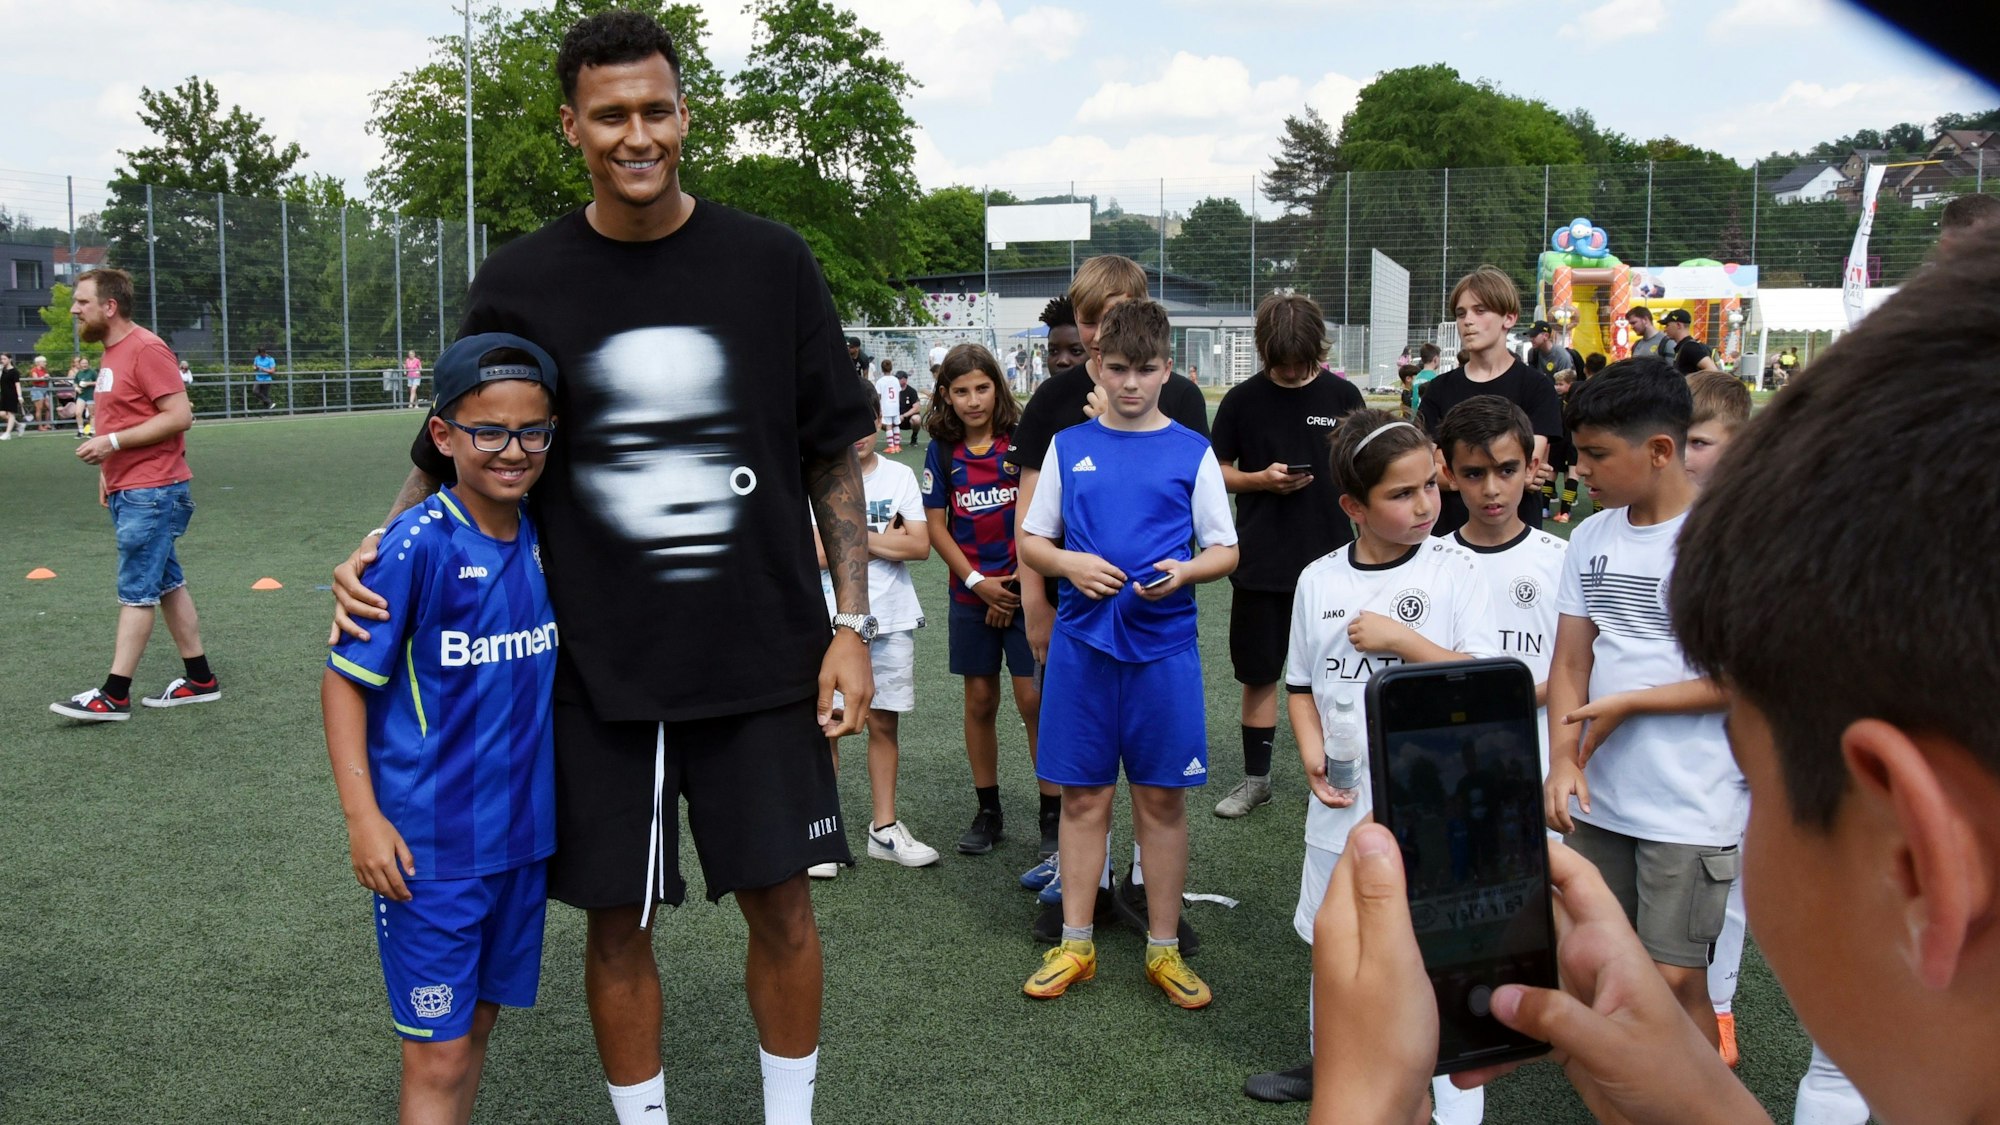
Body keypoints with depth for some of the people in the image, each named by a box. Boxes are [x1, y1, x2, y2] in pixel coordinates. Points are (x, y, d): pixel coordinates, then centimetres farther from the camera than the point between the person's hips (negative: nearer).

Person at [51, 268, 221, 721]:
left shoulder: (146, 349, -14)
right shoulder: (112, 353, 15)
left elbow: (179, 416, -19)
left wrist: (112, 442, -20)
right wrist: (106, 469, 14)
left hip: (151, 492, -10)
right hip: (127, 491, 10)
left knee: (136, 591, -5)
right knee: (166, 584, 11)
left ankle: (114, 695, -2)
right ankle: (199, 679, 17)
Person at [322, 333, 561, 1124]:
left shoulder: (542, 539, 1)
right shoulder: (419, 545, -17)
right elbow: (344, 679, -12)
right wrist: (362, 817, -17)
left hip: (522, 831, 6)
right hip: (429, 846, -6)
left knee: (478, 1023, 19)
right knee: (438, 1057, 3)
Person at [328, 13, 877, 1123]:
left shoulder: (769, 262, -1)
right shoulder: (520, 282, -1)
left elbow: (833, 460, 3)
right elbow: (452, 456, 10)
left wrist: (850, 626, -2)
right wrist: (376, 550, -8)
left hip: (760, 658, 0)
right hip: (595, 668, 0)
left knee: (780, 902, 7)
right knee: (616, 919, 9)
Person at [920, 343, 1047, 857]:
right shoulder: (943, 452, 4)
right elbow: (936, 526, 4)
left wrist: (1019, 579, -9)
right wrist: (978, 582, -5)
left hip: (1025, 588, -3)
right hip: (972, 593, 3)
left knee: (1034, 699, -6)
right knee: (980, 700, 10)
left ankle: (1054, 816, 4)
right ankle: (987, 811, 22)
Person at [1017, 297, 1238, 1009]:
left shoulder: (1191, 452, 3)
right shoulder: (1068, 447, 7)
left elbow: (1226, 550, 5)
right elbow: (1030, 541, 10)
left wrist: (1184, 571, -16)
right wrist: (1070, 564, -10)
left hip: (1163, 644, -1)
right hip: (1082, 640, 1)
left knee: (1162, 798, 5)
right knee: (1083, 796, 7)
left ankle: (1164, 949, 19)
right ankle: (1076, 944, 20)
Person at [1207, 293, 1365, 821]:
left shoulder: (1342, 395, 2)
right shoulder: (1243, 399, 1)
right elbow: (1216, 473, 5)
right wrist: (1262, 479, -12)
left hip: (1329, 558, 0)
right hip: (1260, 560, 0)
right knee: (1259, 673, 9)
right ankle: (1256, 778, 21)